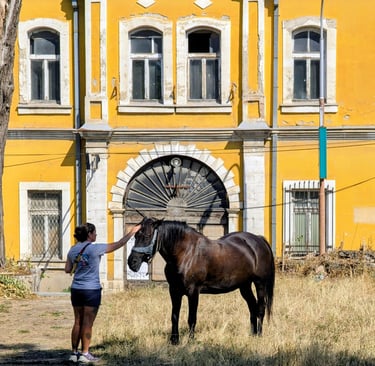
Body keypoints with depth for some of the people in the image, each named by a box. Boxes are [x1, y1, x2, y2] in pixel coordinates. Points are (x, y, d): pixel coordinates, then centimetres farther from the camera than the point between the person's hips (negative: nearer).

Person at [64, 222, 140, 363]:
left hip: (76, 289, 6)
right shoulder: (95, 249, -12)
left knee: (78, 322, 12)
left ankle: (74, 353, 14)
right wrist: (132, 232, 2)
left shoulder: (73, 250, 5)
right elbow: (118, 244, -7)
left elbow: (68, 269, 8)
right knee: (87, 323, 1)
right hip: (91, 290, -6)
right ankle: (84, 354, 5)